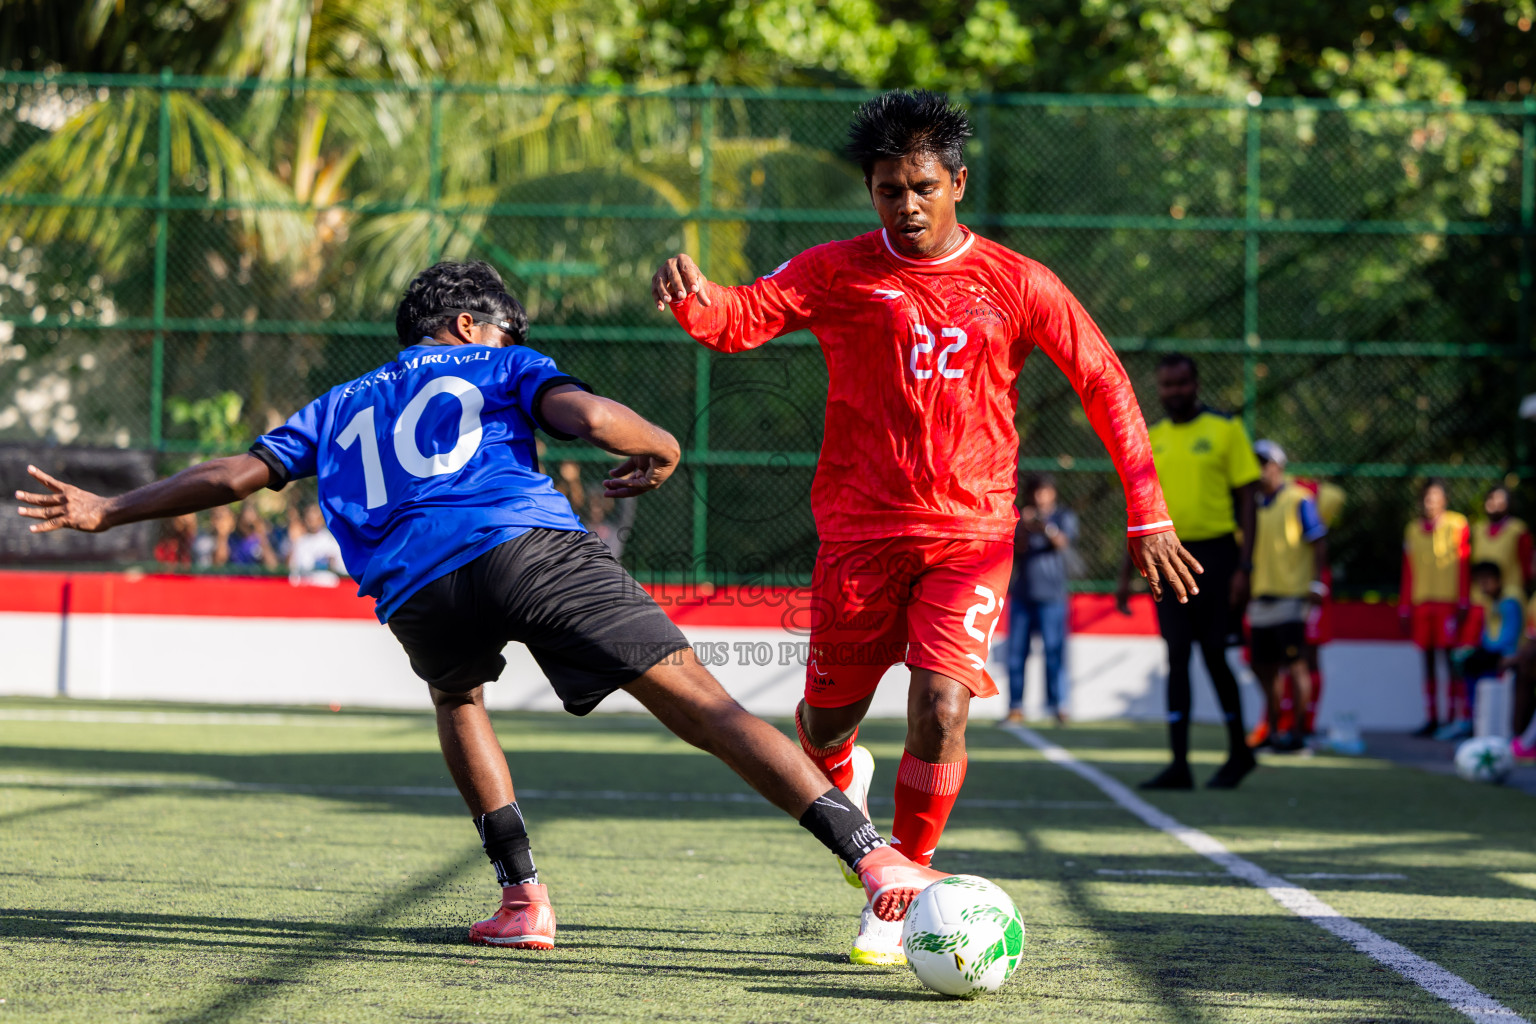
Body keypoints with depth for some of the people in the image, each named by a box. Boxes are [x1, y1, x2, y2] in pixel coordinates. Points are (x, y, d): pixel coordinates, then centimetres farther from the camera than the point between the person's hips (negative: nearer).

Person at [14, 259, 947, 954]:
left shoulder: (342, 408, 34)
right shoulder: (498, 365, 25)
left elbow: (233, 475, 35)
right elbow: (588, 416, 4)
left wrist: (108, 511, 47)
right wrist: (663, 452, 22)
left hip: (412, 589, 3)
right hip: (529, 542, -3)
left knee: (458, 697, 36)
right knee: (699, 699, -5)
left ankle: (523, 896, 21)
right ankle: (875, 857, -19)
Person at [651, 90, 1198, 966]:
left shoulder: (1015, 284, 1)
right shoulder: (838, 272, 1)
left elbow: (1104, 383, 7)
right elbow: (743, 318, -10)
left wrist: (1148, 514, 3)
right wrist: (692, 296, -34)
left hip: (970, 534, -1)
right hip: (861, 529, 1)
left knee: (941, 711, -17)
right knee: (828, 718, 9)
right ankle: (844, 779, 48)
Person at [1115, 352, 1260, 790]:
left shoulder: (1225, 429, -1)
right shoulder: (1151, 439, 11)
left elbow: (1246, 500, -3)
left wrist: (1244, 567, -10)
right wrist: (1126, 574, 11)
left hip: (1214, 552, -4)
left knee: (1213, 653, -2)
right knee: (1177, 657, -1)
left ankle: (1239, 751, 16)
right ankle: (1179, 765, -3)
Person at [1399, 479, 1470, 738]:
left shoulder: (1457, 525, 2)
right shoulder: (1413, 530, 15)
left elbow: (1464, 565, -1)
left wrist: (1463, 602, -7)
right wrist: (1404, 608, 14)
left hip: (1448, 602, -5)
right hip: (1421, 603, 5)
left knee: (1451, 658, -7)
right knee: (1428, 660, 6)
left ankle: (1455, 716, -6)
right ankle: (1431, 718, 10)